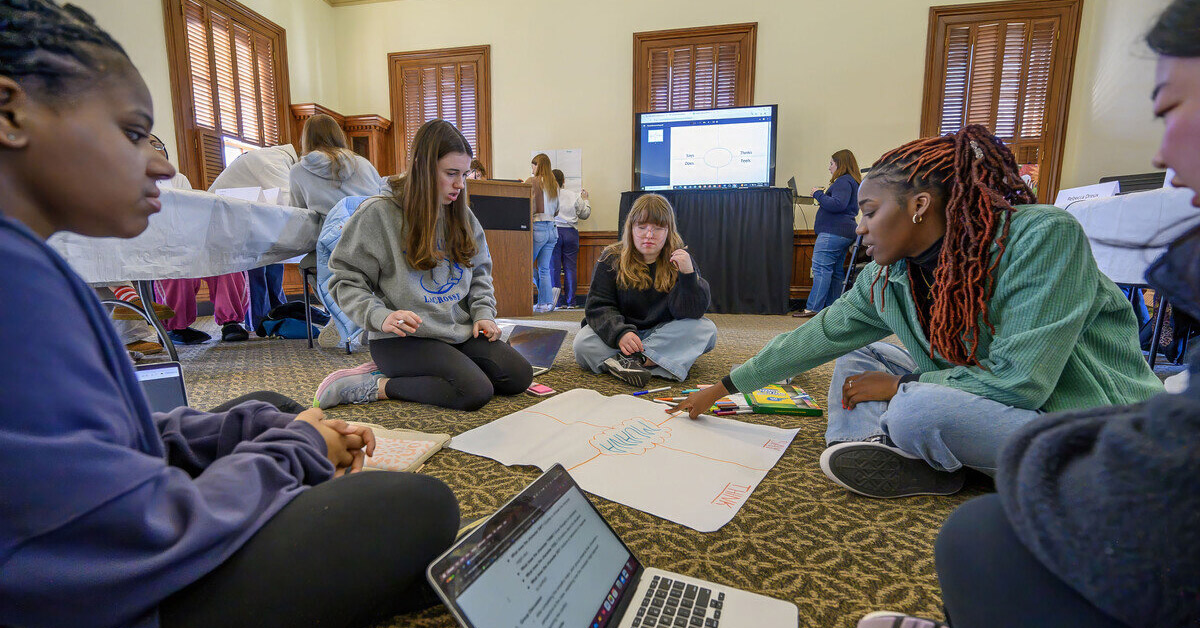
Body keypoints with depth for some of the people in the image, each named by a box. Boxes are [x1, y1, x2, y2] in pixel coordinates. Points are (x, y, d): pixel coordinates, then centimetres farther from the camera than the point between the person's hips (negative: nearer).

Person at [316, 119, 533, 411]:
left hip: (460, 331, 8)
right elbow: (345, 280, -5)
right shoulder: (378, 214, -7)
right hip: (402, 337, -7)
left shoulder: (462, 215, 11)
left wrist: (483, 312, 2)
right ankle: (376, 385, -8)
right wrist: (380, 316, -22)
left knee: (520, 376, -9)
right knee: (475, 392, -26)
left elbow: (480, 272, 19)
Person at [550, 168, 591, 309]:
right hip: (570, 232, 3)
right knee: (570, 267, 6)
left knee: (554, 268, 2)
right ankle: (570, 302, 7)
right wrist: (585, 199, 31)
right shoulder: (574, 195, 6)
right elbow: (585, 214, 14)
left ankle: (558, 301, 2)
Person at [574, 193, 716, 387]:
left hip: (663, 336, 1)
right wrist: (620, 333, -31)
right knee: (583, 343, -27)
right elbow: (598, 305, -11)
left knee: (707, 329, -23)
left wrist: (688, 275, -31)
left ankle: (633, 360, -33)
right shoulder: (612, 259, -4)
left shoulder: (680, 259, -4)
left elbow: (691, 313, -13)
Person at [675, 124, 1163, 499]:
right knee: (855, 356, 4)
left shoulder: (1041, 236, -23)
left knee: (914, 411, -34)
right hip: (984, 407, 7)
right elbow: (817, 338, -2)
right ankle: (878, 447, -18)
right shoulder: (886, 279, -5)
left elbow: (1018, 379, -28)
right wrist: (723, 387, 1)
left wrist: (898, 386, -17)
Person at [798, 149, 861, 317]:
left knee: (821, 268, -14)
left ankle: (813, 308, -16)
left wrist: (818, 194, -10)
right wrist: (823, 197, 21)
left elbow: (837, 205, -22)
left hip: (833, 232, -11)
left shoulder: (843, 181, -9)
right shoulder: (852, 182, 24)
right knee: (836, 271, 9)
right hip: (845, 233, 11)